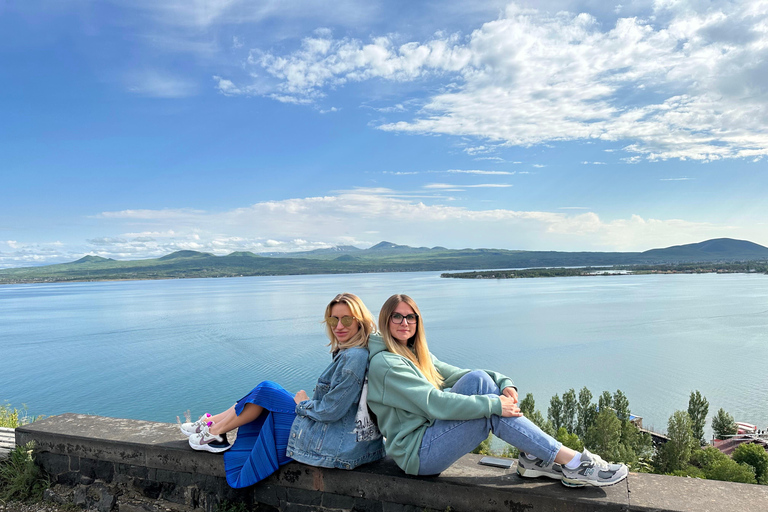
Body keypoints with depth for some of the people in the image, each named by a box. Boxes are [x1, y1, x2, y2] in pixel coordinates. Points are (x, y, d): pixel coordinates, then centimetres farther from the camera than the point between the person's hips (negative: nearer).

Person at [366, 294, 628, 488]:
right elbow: (434, 403, -24)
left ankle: (533, 457, -9)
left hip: (431, 435, 8)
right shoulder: (384, 363, -16)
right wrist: (493, 405, -23)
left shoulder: (416, 354, 13)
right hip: (417, 454, -8)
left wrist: (503, 383, -10)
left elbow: (454, 374, 7)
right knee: (492, 409, -19)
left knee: (478, 379, -10)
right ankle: (574, 464, -12)